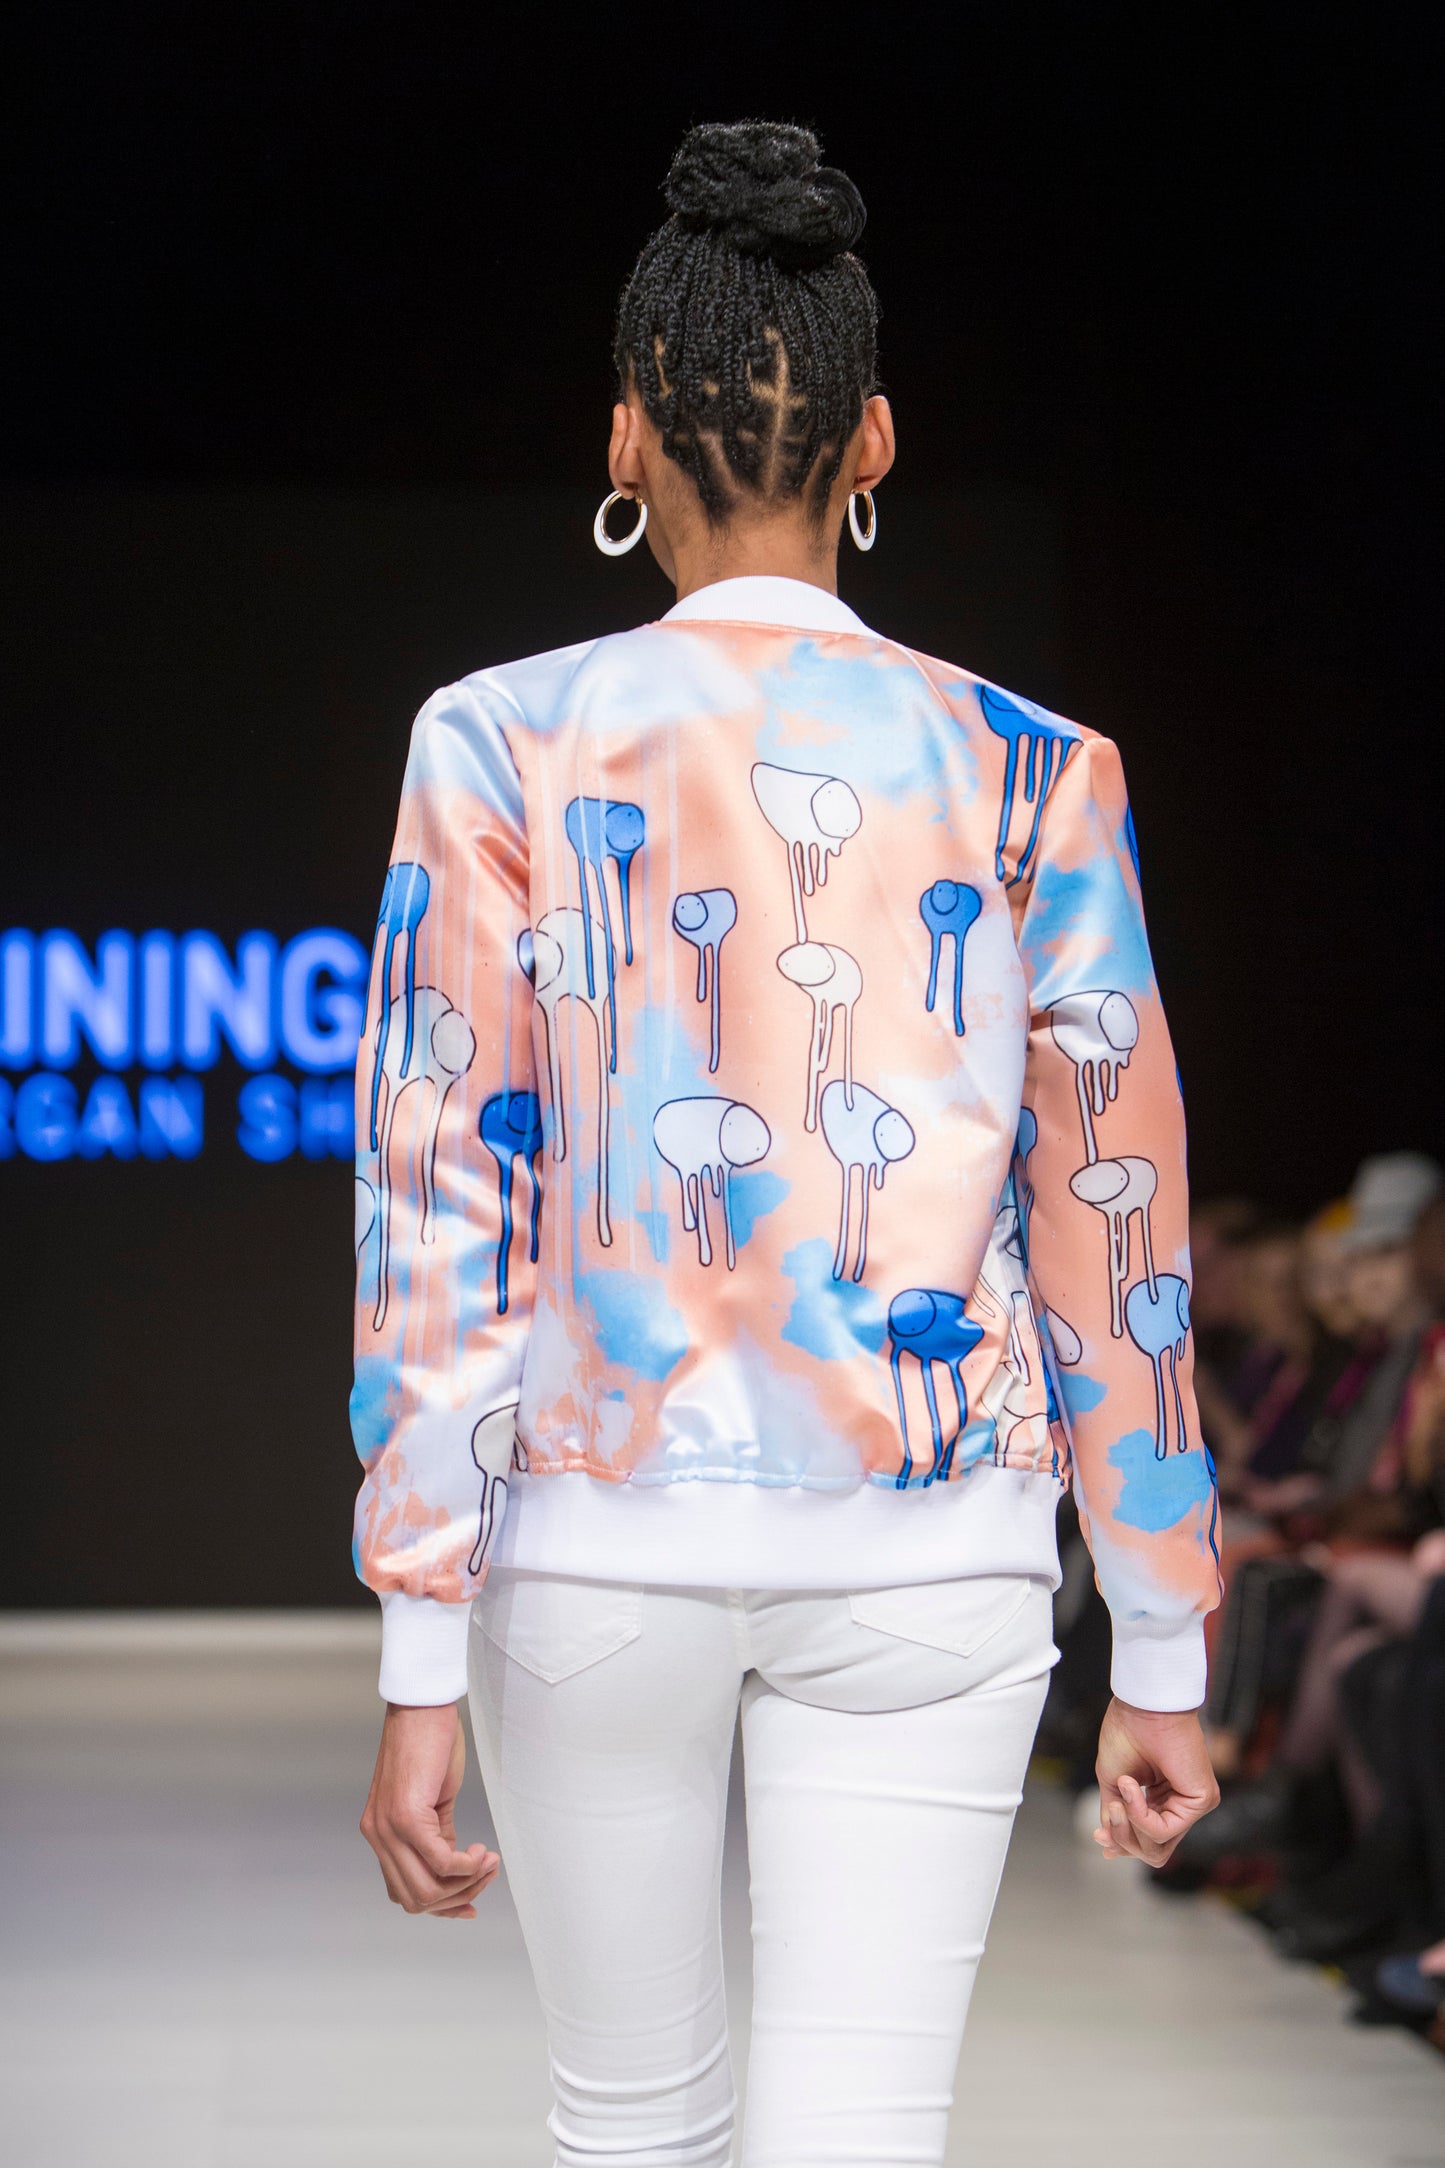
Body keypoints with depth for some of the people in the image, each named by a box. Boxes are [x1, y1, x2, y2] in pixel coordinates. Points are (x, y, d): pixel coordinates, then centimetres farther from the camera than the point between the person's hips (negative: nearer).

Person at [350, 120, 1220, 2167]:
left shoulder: (507, 746, -4)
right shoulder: (1031, 773, 0)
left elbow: (446, 1210, -7)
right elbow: (1113, 1230, 2)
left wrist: (420, 1670, -5)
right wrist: (1161, 1660, 10)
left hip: (600, 1532, 0)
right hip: (928, 1552, 0)